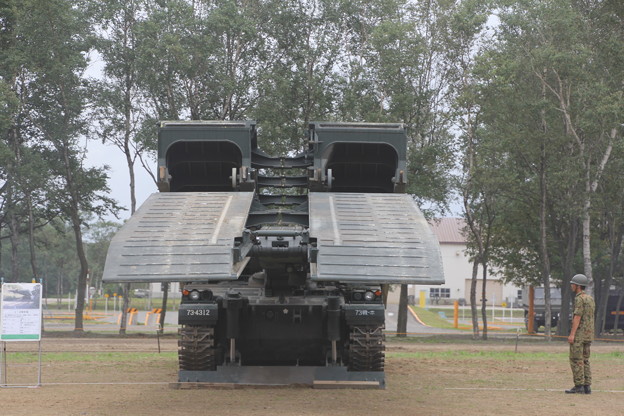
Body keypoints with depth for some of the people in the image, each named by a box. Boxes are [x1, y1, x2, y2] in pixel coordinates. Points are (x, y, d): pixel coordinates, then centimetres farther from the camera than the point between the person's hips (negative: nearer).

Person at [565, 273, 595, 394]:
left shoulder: (579, 299, -12)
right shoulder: (590, 299, 16)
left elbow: (577, 317, -19)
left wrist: (572, 334, -21)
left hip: (578, 335, -9)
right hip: (588, 335, 9)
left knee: (576, 360, -6)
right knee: (585, 360, 11)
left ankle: (578, 386, -8)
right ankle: (587, 386, 8)